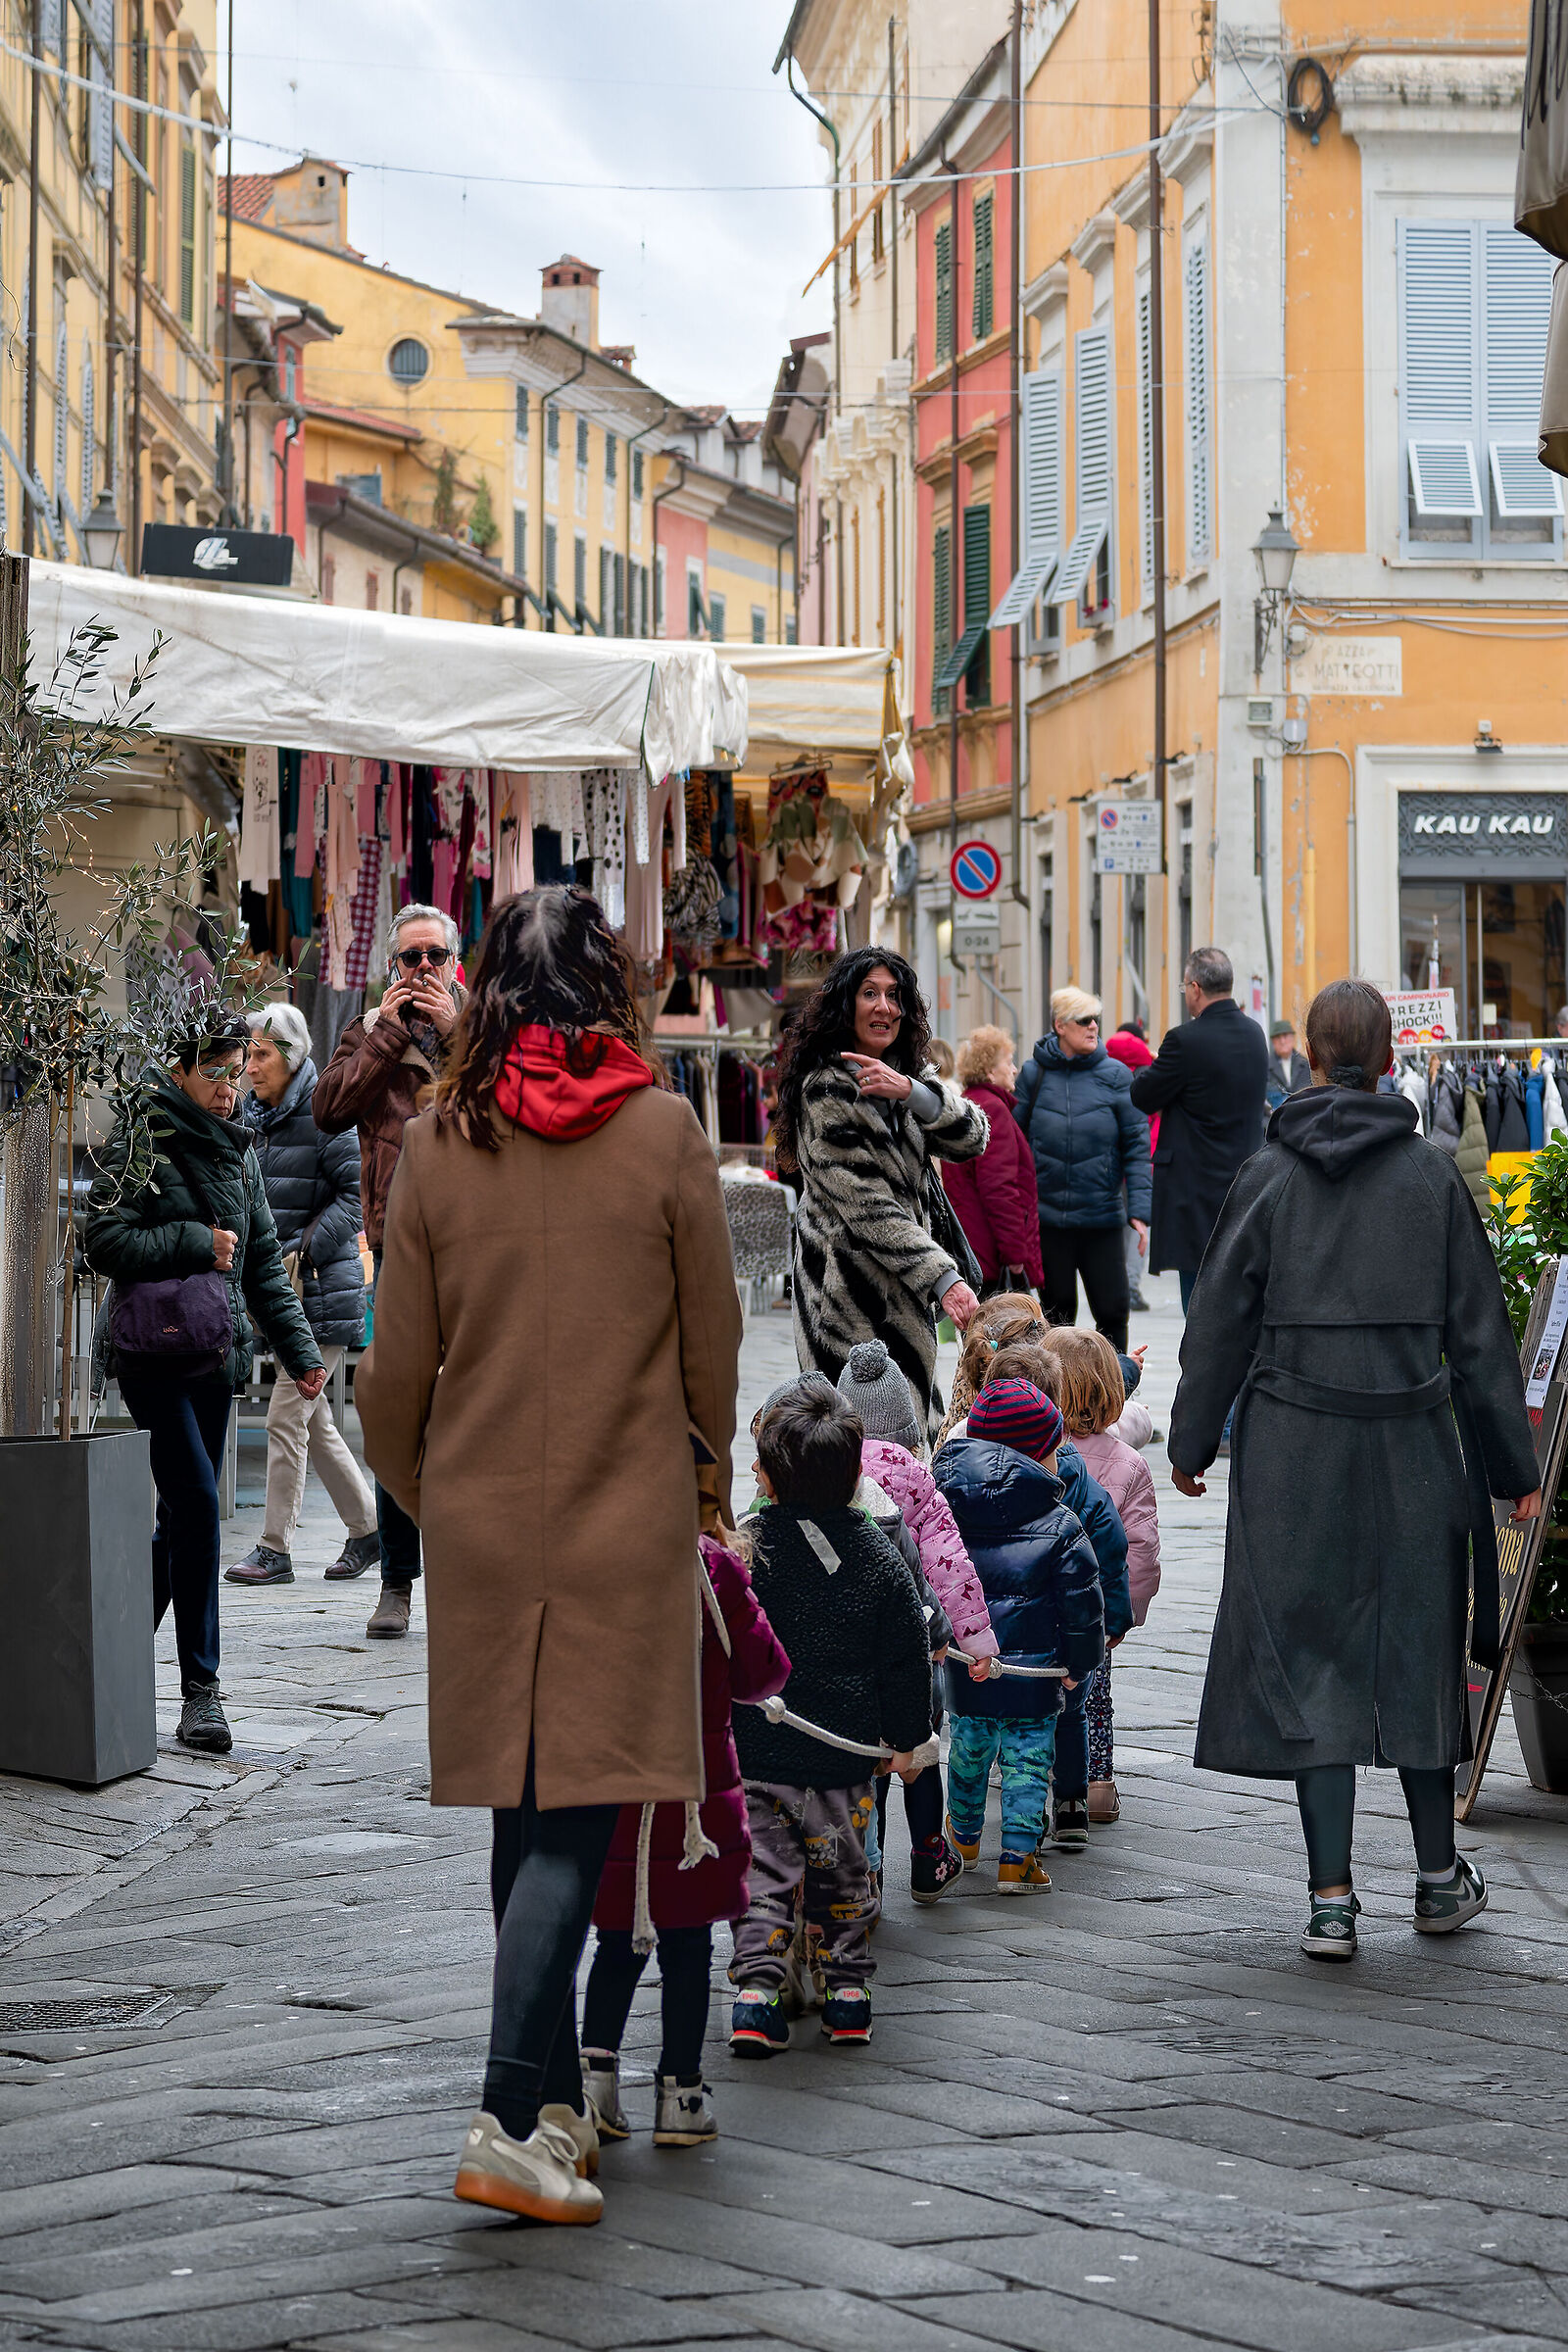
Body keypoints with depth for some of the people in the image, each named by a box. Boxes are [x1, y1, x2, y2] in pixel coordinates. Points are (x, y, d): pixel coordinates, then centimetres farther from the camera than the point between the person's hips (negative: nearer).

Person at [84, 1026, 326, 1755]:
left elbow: (264, 1261, 17)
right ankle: (200, 1689, -11)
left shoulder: (237, 1153, 14)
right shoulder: (141, 1142, -6)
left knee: (182, 1517, 7)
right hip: (154, 1354, -7)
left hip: (219, 1354, 7)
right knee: (196, 1502, -15)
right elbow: (106, 1240, -14)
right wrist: (194, 1242, -14)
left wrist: (299, 1351, 10)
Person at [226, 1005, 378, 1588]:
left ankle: (275, 1549, -3)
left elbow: (356, 1193, -16)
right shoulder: (261, 1119, 12)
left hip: (322, 1293, -9)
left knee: (287, 1419, -8)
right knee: (314, 1421, 12)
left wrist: (303, 1249, -21)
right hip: (283, 1290, 9)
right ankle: (366, 1531, 23)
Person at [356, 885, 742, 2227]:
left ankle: (557, 2102, 24)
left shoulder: (437, 1146, -2)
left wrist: (422, 1499, 21)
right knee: (580, 1820, -4)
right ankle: (511, 2125, -15)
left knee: (524, 1815, 14)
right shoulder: (664, 1132, -8)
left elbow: (397, 1371, 3)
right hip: (627, 1516, -3)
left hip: (483, 1519, 3)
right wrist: (716, 1468, 18)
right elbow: (714, 1343, -1)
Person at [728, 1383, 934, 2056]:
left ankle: (757, 1987, -7)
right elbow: (908, 1659, 5)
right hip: (844, 1755, 3)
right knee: (841, 1873, 17)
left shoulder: (745, 1547, -12)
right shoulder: (878, 1558, -2)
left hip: (754, 1749, -3)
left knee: (763, 1873, 4)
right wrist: (907, 1739, 16)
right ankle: (849, 1989, 20)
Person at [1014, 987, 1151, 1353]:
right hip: (1047, 1217, 0)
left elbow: (1137, 1144, -1)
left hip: (1102, 1216, 0)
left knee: (1112, 1310, -2)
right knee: (1057, 1311, 9)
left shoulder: (1114, 1075, 1)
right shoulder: (1034, 1073, 2)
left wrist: (1139, 1209, -9)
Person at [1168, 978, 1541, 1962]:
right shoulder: (1434, 1176, -2)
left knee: (1309, 1657, 3)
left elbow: (1221, 1320, 1)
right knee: (1416, 1649, 14)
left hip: (1293, 1446, -1)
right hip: (1413, 1441, 1)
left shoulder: (1268, 1177, -3)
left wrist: (1193, 1441, 14)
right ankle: (1440, 1875, 24)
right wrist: (1513, 1467, 9)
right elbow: (1480, 1330, 2)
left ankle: (1331, 1898, 0)